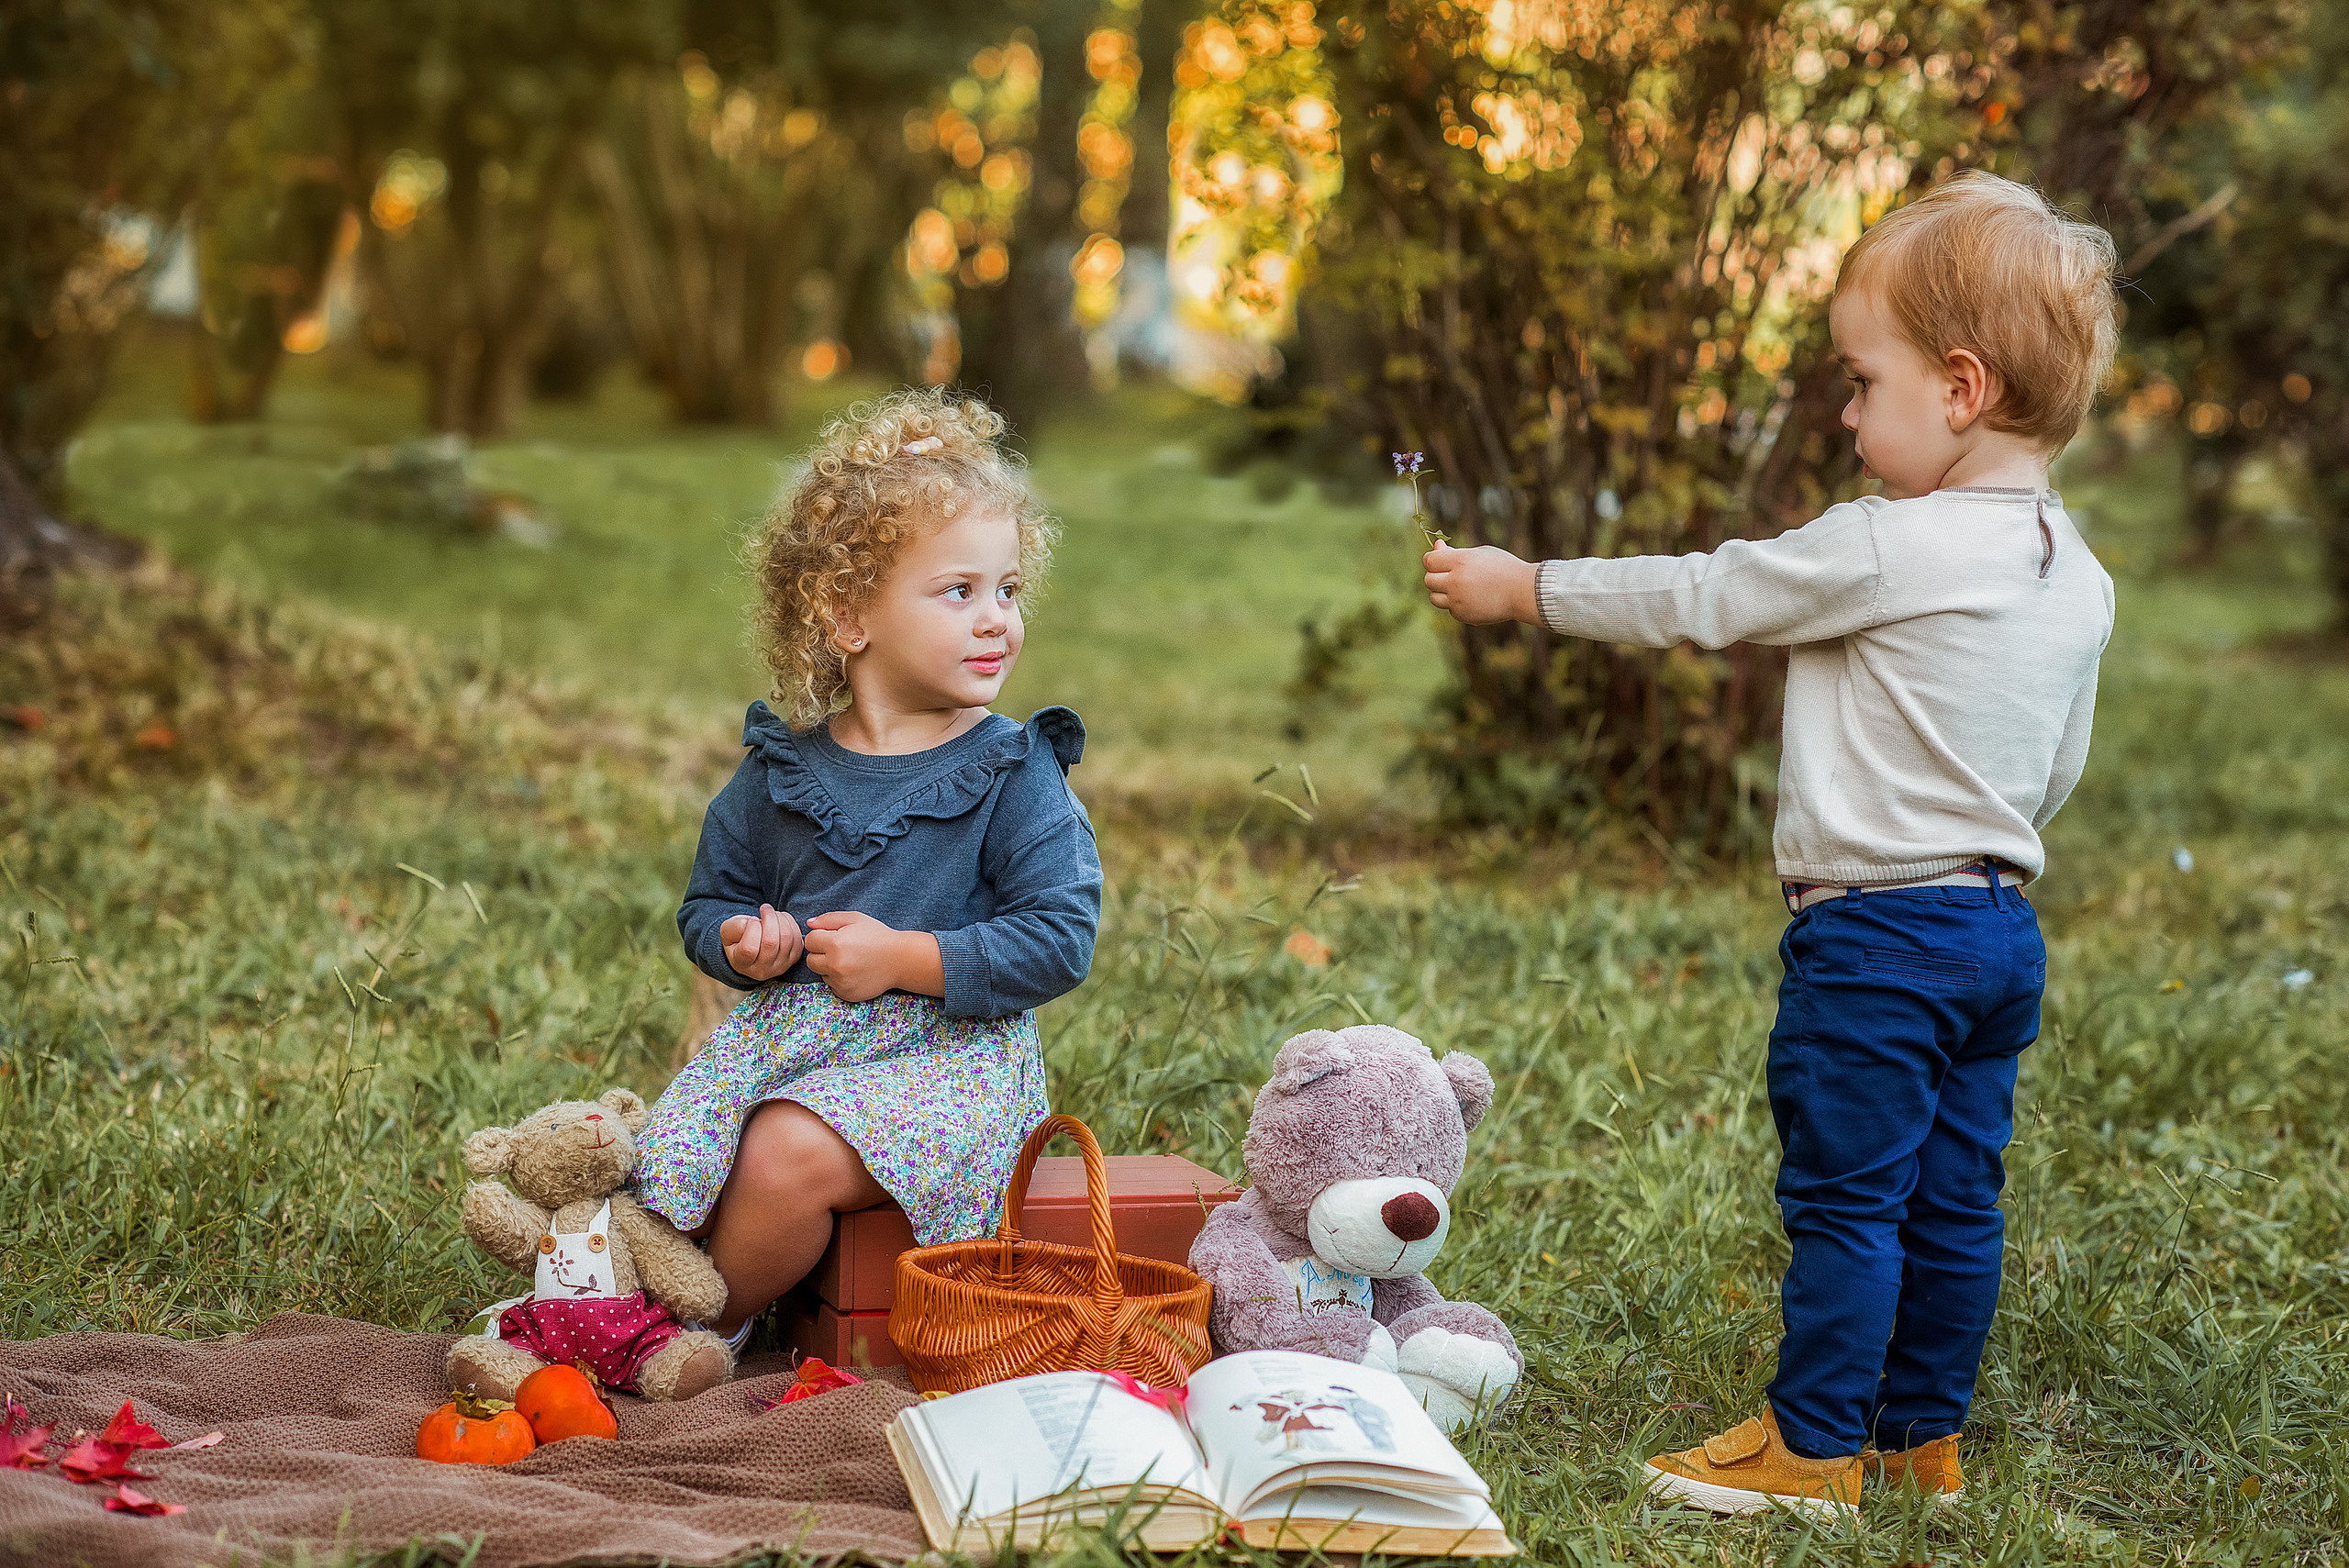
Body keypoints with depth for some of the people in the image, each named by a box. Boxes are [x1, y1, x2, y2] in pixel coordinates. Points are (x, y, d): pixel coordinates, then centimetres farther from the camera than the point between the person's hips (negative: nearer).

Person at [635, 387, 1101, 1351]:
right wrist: (741, 943, -7)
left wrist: (903, 958, -16)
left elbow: (1061, 938, -12)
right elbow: (710, 900, 17)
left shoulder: (1015, 775, -6)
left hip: (949, 1049, -4)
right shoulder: (782, 771, 6)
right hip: (785, 1033, 4)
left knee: (789, 1157, -28)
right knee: (661, 1158, -17)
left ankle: (710, 1330, -2)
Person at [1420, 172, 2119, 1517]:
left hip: (1871, 935, -8)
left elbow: (1698, 598, -9)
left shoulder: (1885, 552, -18)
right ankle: (1924, 1433, 23)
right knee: (1953, 1195, 14)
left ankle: (1815, 1447, 8)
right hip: (2002, 924, 8)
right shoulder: (2078, 580, 5)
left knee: (1844, 1195, 0)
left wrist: (1522, 589, 3)